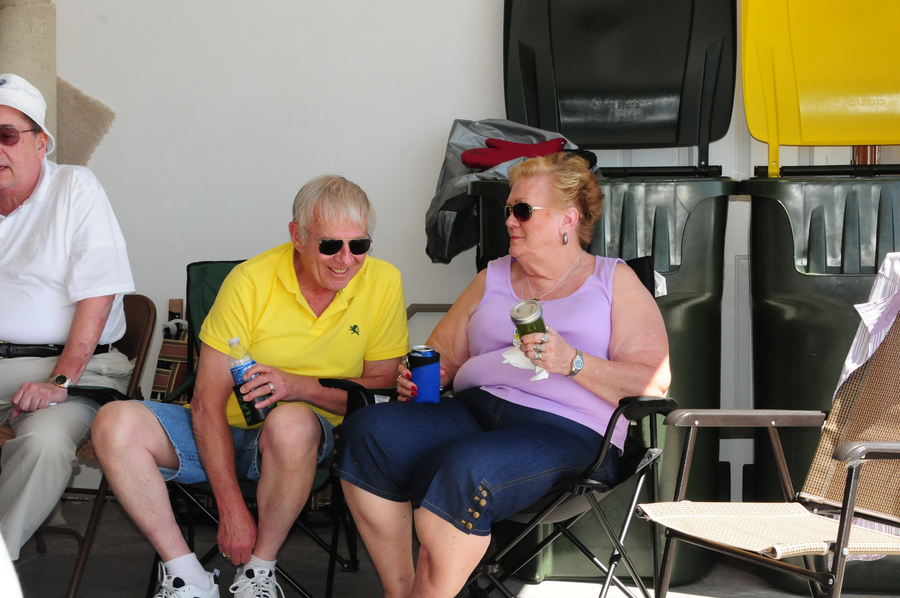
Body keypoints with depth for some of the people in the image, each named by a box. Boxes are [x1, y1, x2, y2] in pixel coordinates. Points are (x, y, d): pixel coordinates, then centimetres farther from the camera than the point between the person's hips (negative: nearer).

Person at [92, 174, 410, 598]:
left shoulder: (383, 283, -7)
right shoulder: (250, 282, -12)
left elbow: (382, 387, -3)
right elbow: (207, 403, -13)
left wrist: (299, 386, -22)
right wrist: (231, 507, -22)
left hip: (306, 436, -1)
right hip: (224, 434, 1)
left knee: (291, 421, -38)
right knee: (116, 424, -25)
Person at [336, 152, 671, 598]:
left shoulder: (614, 282, 9)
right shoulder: (493, 278, 25)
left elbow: (653, 384, -2)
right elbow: (443, 353, 27)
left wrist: (572, 361, -15)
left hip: (566, 431, -5)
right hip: (473, 409, 6)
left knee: (462, 473, -36)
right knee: (368, 432, -22)